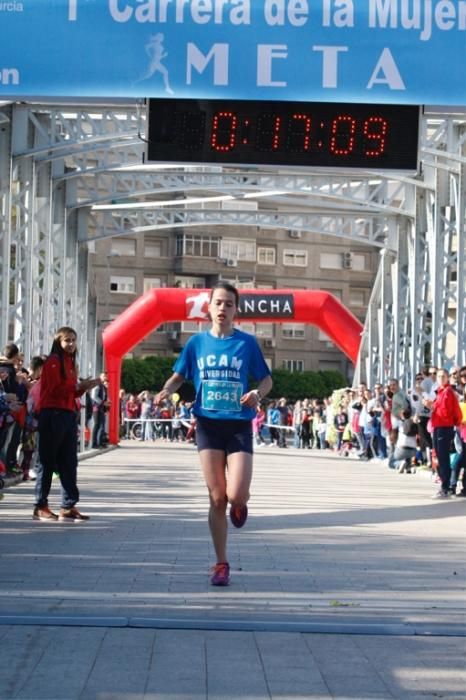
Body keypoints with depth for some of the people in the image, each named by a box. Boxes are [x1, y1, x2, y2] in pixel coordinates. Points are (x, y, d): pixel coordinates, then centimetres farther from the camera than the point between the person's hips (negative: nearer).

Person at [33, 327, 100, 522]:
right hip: (52, 415, -9)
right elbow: (55, 389, -16)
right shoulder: (53, 361, -7)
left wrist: (86, 386, 5)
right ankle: (40, 507, 1)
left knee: (69, 462, 6)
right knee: (47, 461, -4)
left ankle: (68, 506, 7)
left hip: (68, 416, 9)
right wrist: (77, 385, -16)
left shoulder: (70, 362, 19)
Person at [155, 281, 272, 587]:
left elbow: (267, 379, 6)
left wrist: (257, 394, -15)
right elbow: (178, 376, 11)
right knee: (217, 498, 0)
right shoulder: (197, 343, 4)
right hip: (208, 424, 1)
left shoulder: (247, 343, 0)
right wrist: (165, 392, -10)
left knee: (236, 495, -14)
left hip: (239, 425, -1)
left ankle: (240, 503, 26)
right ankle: (221, 564, 12)